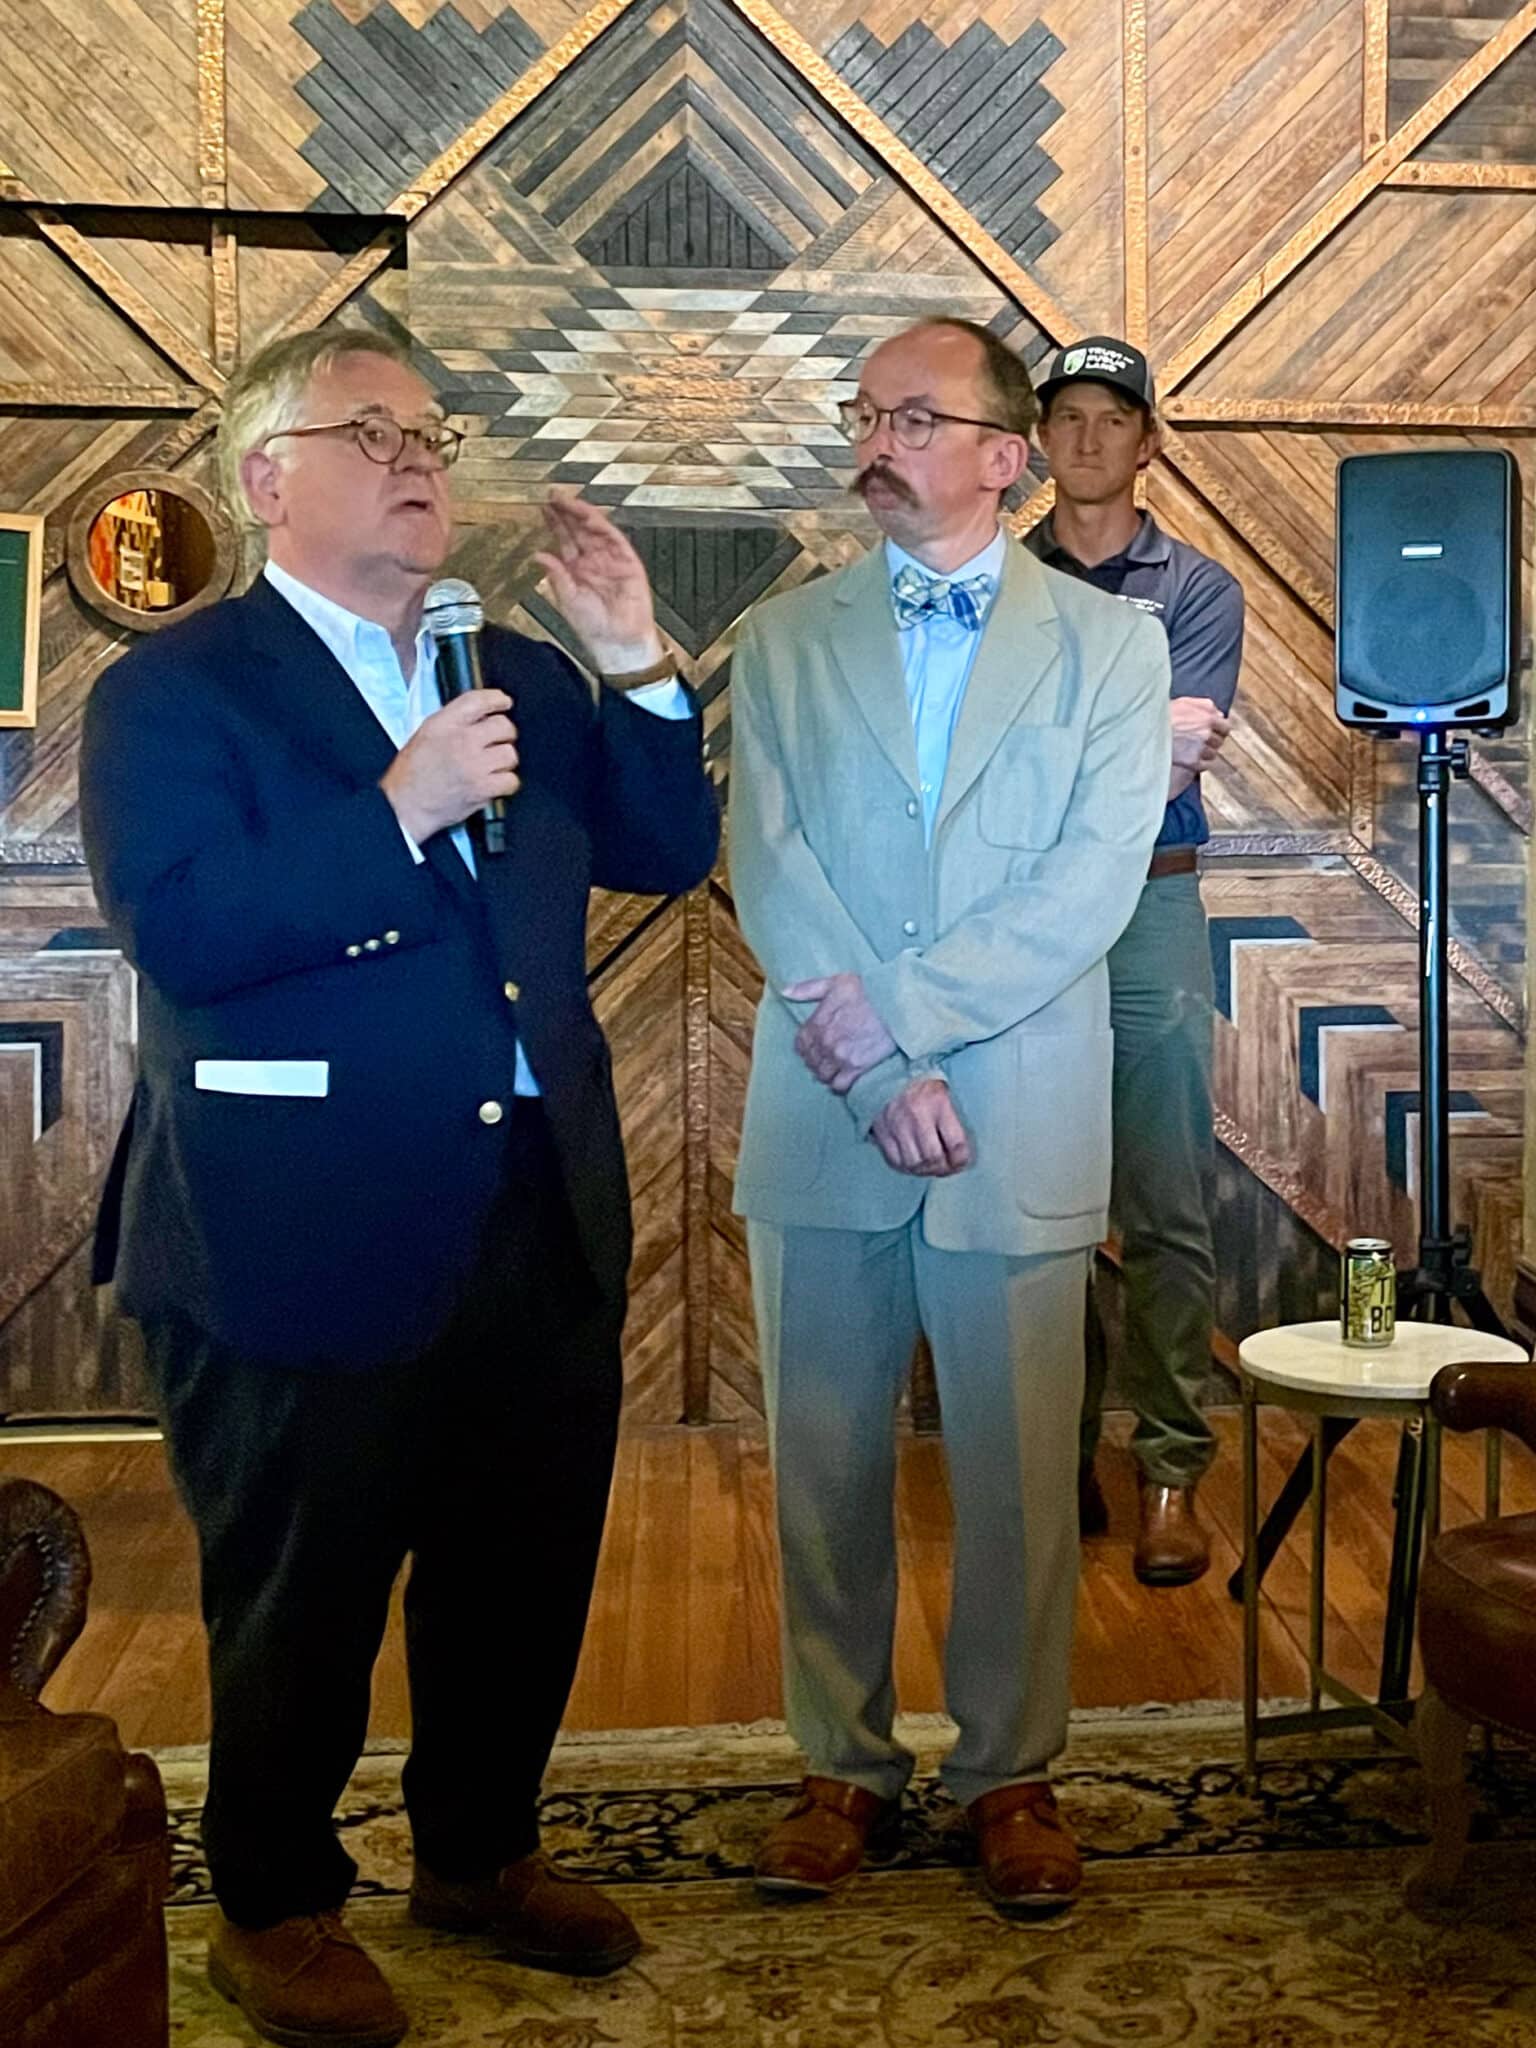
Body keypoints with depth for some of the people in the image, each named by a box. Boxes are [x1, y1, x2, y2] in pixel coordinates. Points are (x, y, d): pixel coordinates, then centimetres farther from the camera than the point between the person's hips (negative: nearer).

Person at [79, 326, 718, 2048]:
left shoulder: (520, 679, 13)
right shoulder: (168, 693, -6)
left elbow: (666, 852, 9)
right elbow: (182, 933, -20)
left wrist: (637, 662, -3)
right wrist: (399, 809, -23)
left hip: (542, 1219, 6)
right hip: (310, 1241, -6)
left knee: (525, 1567, 18)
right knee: (304, 1598, 11)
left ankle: (479, 1850, 41)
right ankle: (273, 1906, 34)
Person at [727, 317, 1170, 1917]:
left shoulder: (1108, 644, 5)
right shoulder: (783, 642, 9)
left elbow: (1092, 883, -8)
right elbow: (767, 872, -3)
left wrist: (892, 1005, -15)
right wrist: (880, 1076, -14)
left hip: (1022, 1125, -1)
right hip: (821, 1124, 2)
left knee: (1019, 1471, 7)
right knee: (825, 1466, 10)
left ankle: (1010, 1771, 26)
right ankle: (842, 1763, 27)